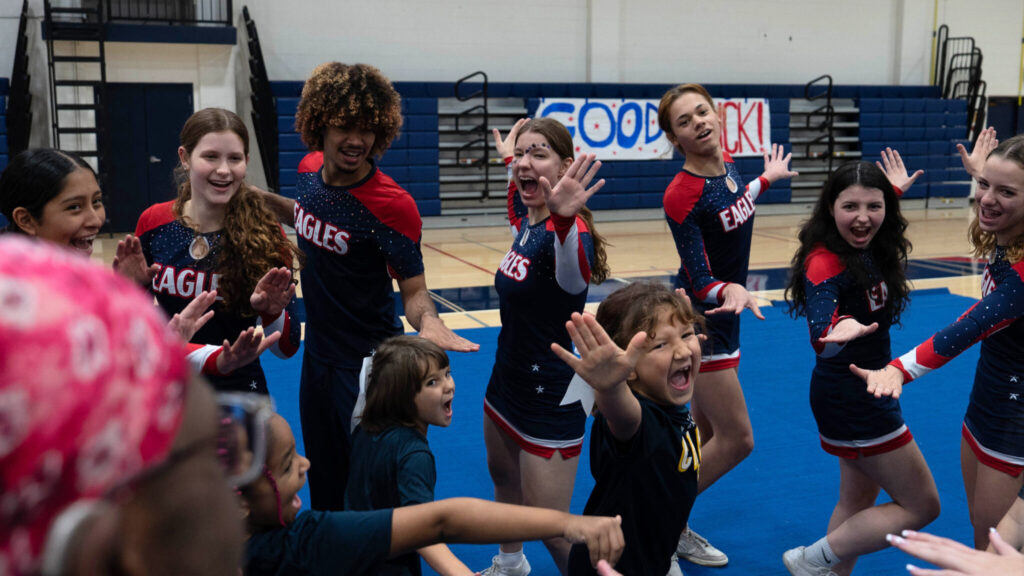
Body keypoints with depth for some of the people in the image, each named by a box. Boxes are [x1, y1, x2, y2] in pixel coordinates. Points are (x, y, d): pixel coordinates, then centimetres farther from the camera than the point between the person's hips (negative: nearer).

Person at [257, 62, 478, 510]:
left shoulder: (390, 204, -23)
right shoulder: (310, 170, -4)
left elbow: (413, 290, -17)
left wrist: (428, 320, -37)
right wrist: (262, 198, 9)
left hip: (367, 366, -6)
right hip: (317, 353, 7)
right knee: (323, 486, 22)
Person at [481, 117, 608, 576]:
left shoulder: (567, 232, -27)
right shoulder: (526, 220, -3)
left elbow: (576, 278, -54)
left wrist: (564, 219, -71)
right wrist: (507, 159, 34)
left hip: (549, 398, -9)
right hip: (508, 380, 10)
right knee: (503, 476, 31)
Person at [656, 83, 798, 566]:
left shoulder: (727, 163, -2)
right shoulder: (681, 195, -25)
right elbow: (700, 282, -24)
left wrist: (766, 179, 30)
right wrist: (730, 290, -44)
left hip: (723, 313, 8)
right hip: (699, 319, -8)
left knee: (706, 432, 16)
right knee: (736, 439, -3)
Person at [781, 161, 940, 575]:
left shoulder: (873, 251, -1)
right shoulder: (825, 264, -26)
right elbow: (822, 341, -39)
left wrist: (895, 190, 25)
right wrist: (838, 334, -62)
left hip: (869, 390, 9)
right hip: (851, 399, -9)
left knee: (859, 498, 20)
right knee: (921, 505, 2)